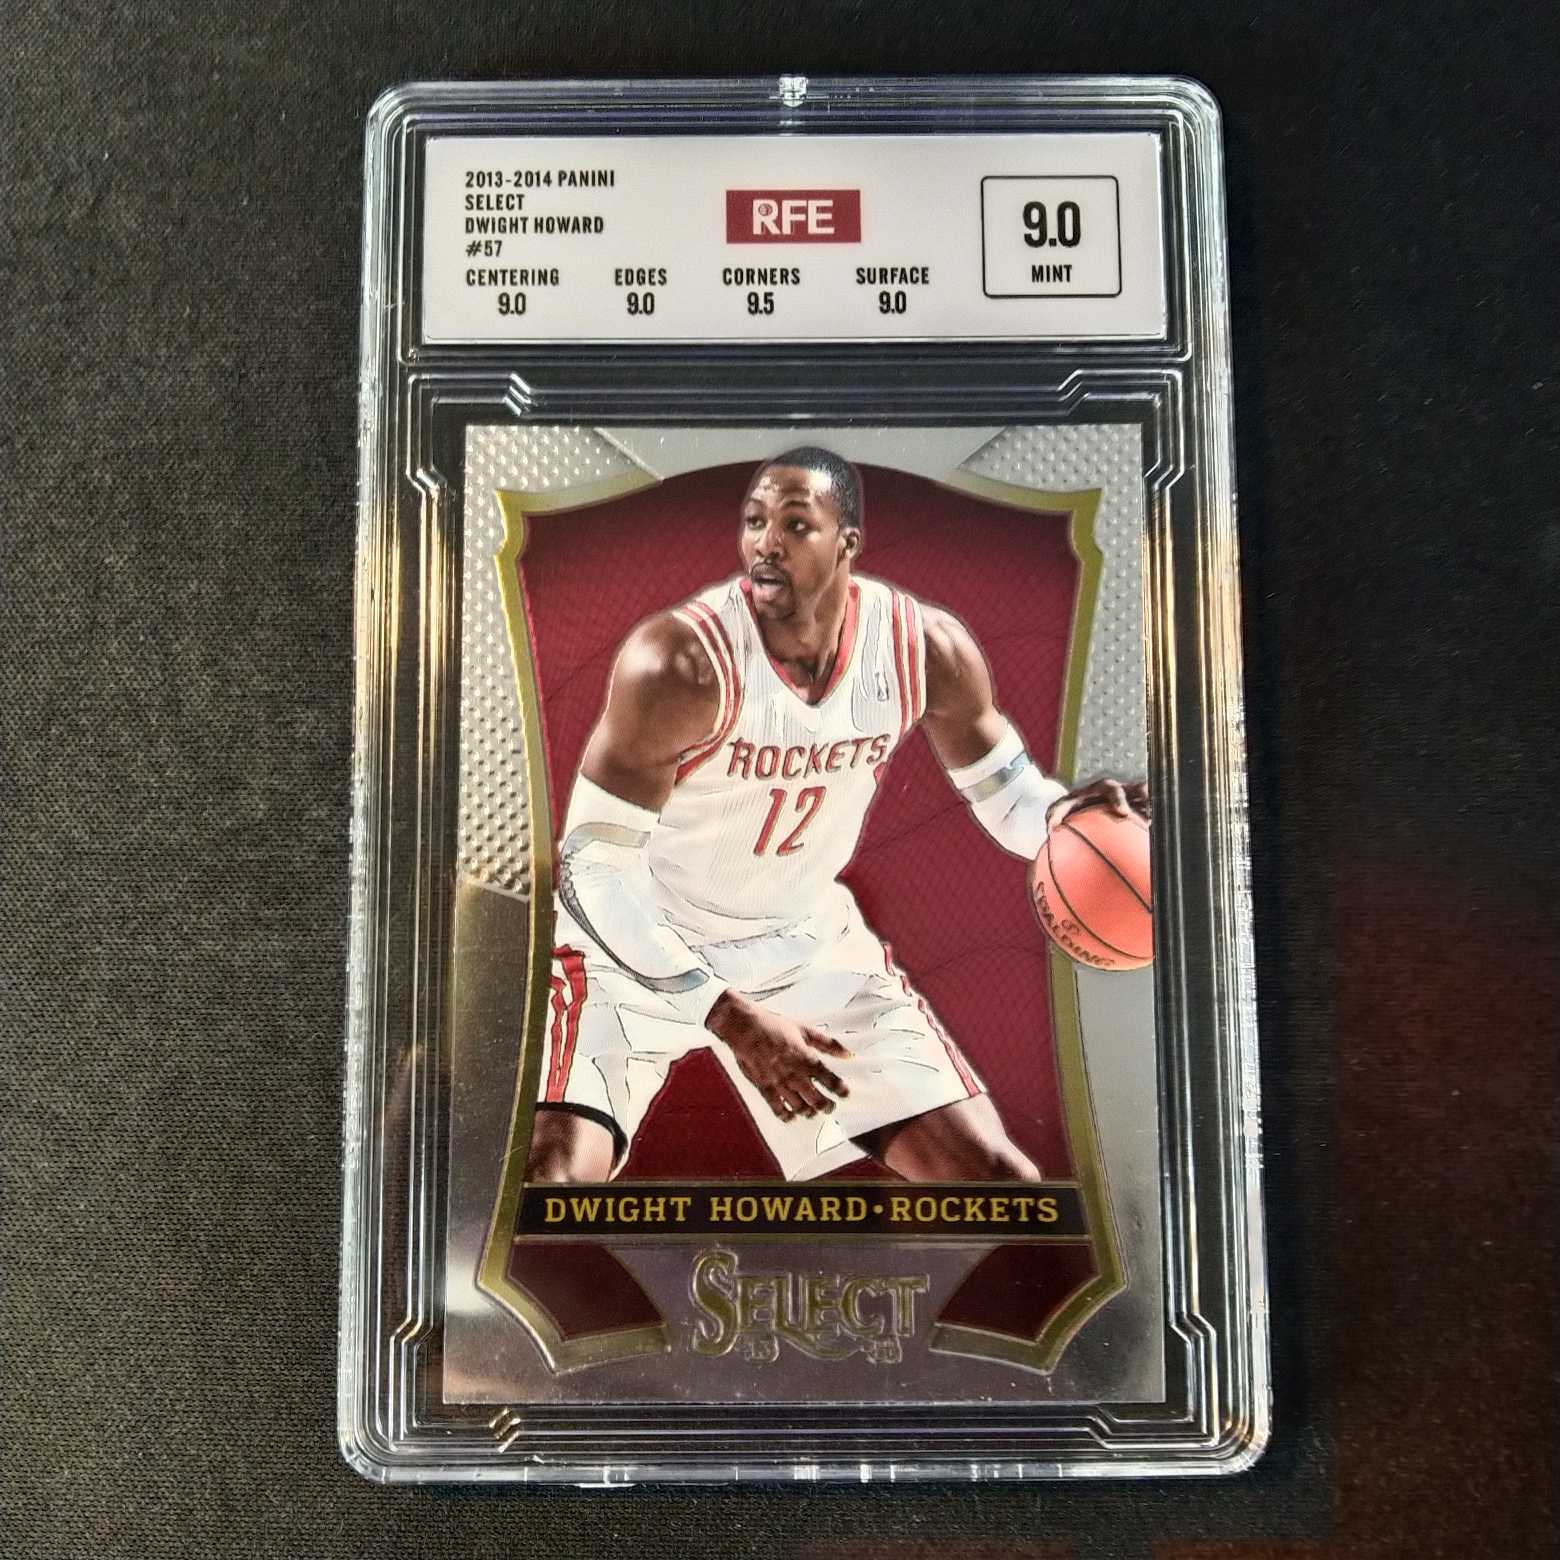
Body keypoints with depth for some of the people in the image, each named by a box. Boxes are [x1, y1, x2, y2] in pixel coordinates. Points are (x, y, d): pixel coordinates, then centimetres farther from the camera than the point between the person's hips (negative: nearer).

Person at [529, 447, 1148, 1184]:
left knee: (998, 1173, 3)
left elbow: (1004, 792, 3)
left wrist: (1062, 812, -22)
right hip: (639, 938, -3)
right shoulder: (678, 660, -27)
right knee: (559, 1171, -22)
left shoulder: (927, 648, -13)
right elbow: (593, 861, -23)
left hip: (807, 940, 4)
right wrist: (727, 1016, -28)